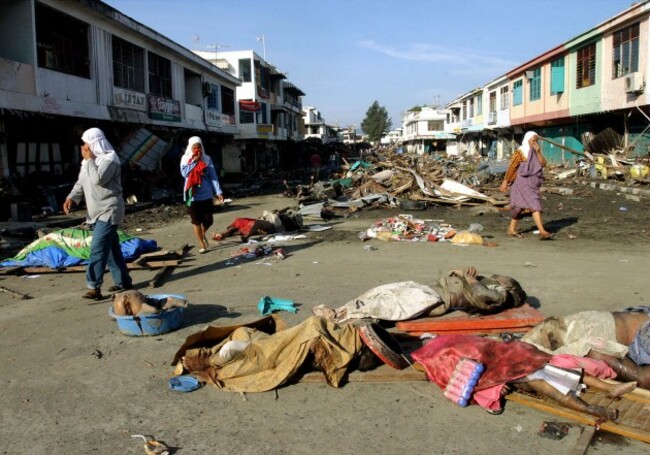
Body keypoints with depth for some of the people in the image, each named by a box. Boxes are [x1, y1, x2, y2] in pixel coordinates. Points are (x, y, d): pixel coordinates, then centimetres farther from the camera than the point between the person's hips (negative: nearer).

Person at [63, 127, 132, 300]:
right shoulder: (89, 161, 16)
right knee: (111, 248, 12)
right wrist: (71, 198, -3)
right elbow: (81, 182, 14)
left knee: (98, 248, -14)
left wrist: (89, 160, -15)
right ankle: (123, 281, 20)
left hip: (109, 211, -9)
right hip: (96, 212, 9)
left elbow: (98, 179, -26)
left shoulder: (110, 158, -12)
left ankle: (94, 287, -14)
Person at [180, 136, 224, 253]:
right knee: (196, 221, 3)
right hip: (192, 195, -1)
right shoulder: (185, 158, 1)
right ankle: (202, 245, 15)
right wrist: (194, 160, -13)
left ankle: (202, 234, 37)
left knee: (208, 220, 4)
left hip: (206, 194, 1)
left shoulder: (207, 159, 2)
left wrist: (218, 191, -9)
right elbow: (184, 173, -13)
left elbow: (213, 176, -2)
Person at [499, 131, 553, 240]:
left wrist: (538, 152, -12)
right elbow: (511, 167, -10)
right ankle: (542, 232, -21)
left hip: (531, 184, 8)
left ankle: (511, 229, 23)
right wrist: (505, 181, -12)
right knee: (534, 205, -16)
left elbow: (543, 164, -2)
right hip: (522, 183, -8)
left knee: (520, 208, 13)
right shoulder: (520, 152, -9)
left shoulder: (535, 153, 11)